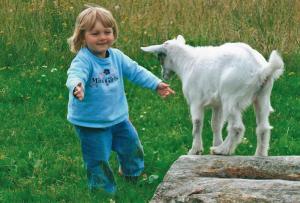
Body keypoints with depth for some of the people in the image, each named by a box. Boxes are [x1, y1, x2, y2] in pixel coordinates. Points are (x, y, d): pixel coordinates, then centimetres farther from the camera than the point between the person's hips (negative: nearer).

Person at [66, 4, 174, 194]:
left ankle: (134, 176, 52)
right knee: (98, 162, 1)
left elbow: (135, 71, 6)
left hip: (118, 118, 7)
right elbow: (75, 75, -41)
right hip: (91, 124, -7)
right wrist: (77, 87, -65)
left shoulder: (117, 56, -2)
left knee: (133, 148, 24)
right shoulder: (83, 60, -23)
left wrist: (156, 84, -2)